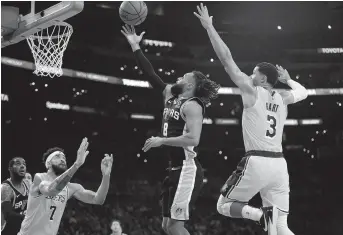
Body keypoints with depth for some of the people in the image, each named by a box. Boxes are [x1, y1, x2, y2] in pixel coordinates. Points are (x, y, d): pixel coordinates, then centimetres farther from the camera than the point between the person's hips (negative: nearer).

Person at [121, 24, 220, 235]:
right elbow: (151, 74, 19)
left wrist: (162, 140, -19)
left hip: (187, 169, -9)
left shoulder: (192, 105, -11)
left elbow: (193, 139, -23)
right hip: (175, 169, 9)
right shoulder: (170, 97, 14)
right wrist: (135, 47, 18)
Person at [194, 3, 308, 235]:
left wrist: (209, 27, 1)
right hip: (279, 164, 6)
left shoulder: (252, 92, -1)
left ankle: (262, 215, -15)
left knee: (224, 205, 12)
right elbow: (303, 92, 38)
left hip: (256, 162, -6)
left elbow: (227, 59, -3)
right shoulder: (282, 98, 14)